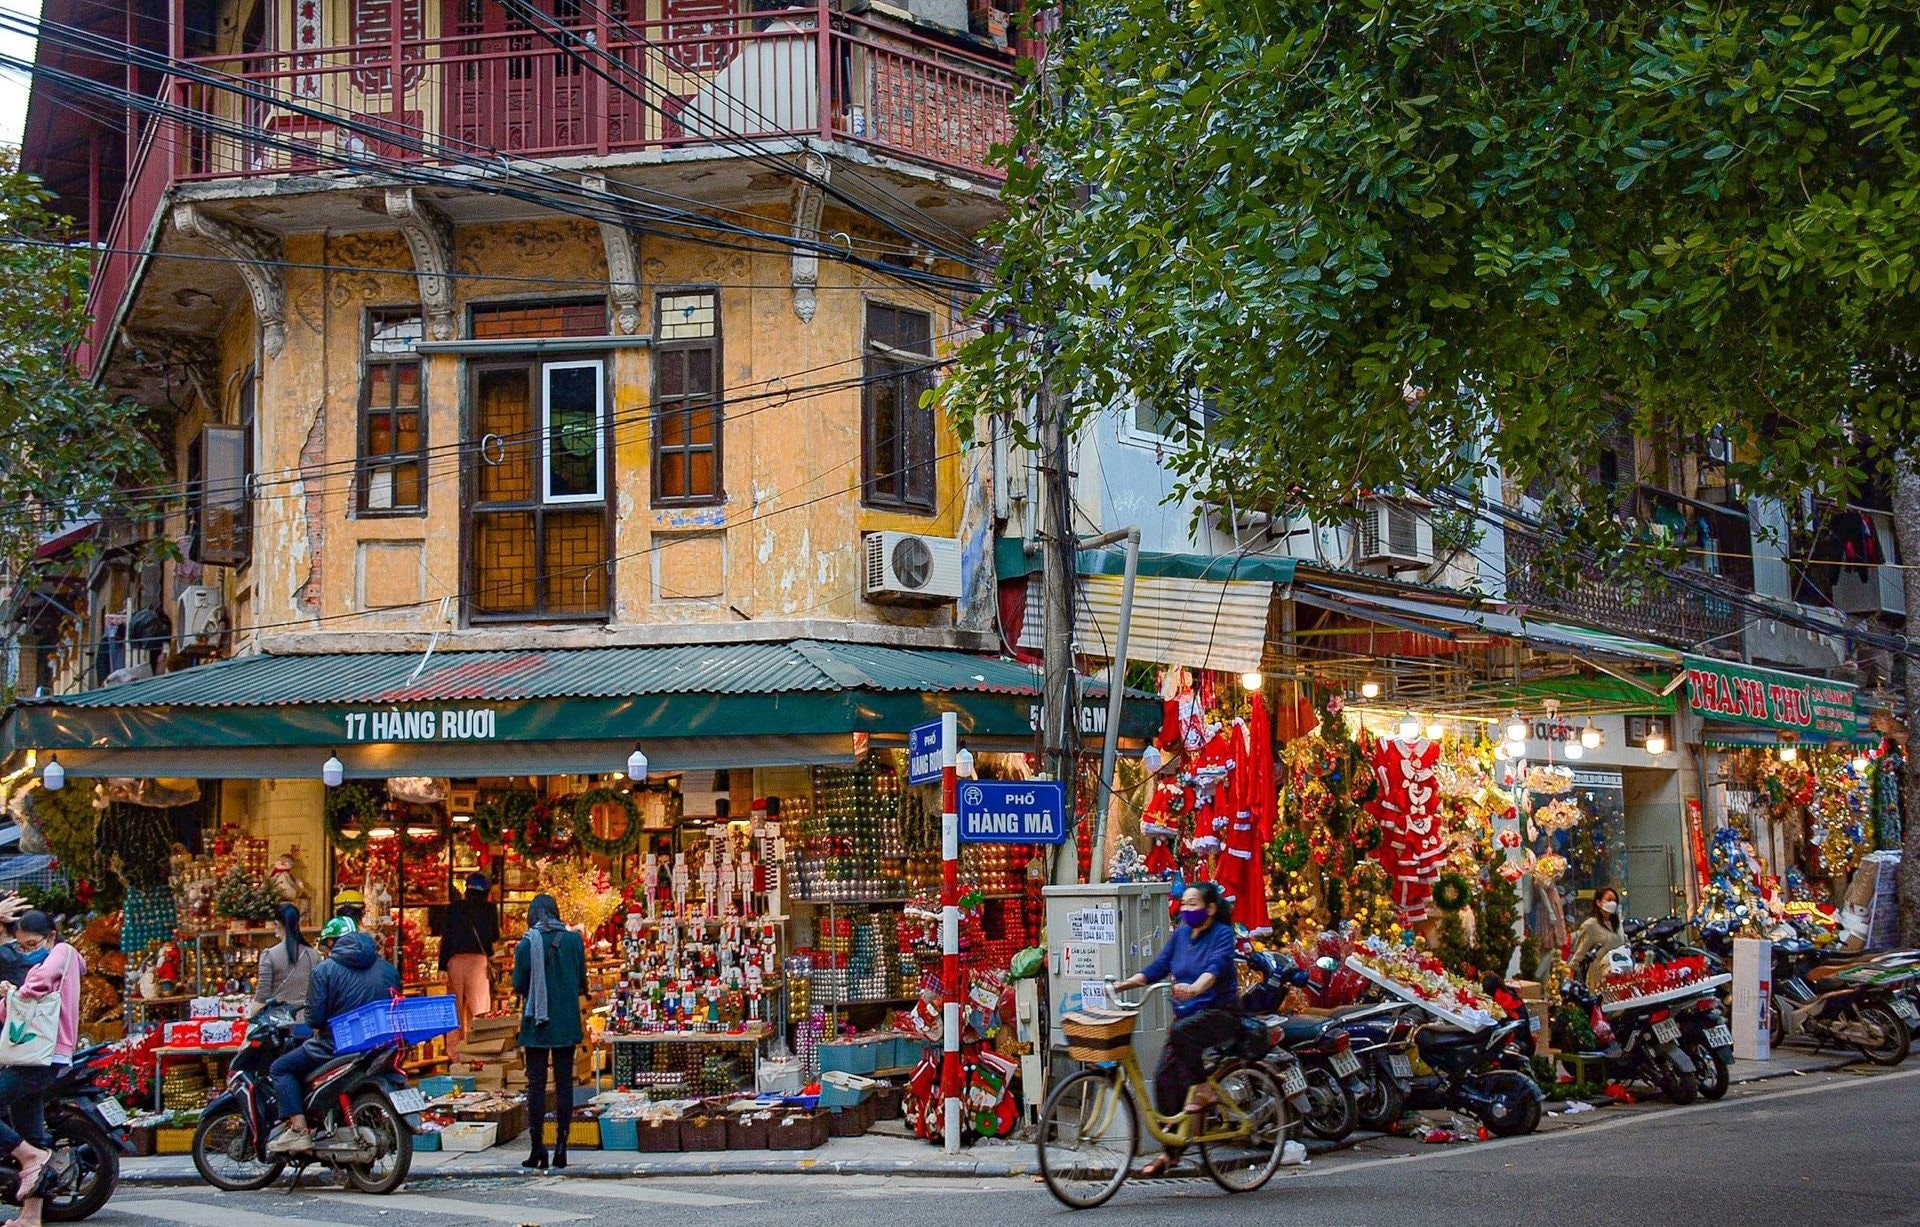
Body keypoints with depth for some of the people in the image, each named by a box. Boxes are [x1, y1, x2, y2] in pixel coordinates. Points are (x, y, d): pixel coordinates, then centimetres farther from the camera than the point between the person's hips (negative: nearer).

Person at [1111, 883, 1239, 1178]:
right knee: (1165, 1078, -4)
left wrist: (1194, 989, -47)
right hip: (1187, 1015, 7)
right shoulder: (1181, 935, 10)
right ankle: (1171, 1151, 4)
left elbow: (1215, 968, -27)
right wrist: (1121, 984, -9)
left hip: (1220, 1012, -7)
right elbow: (1157, 968, 5)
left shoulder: (1222, 934, -9)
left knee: (1182, 1031, -36)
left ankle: (1204, 1090, -17)